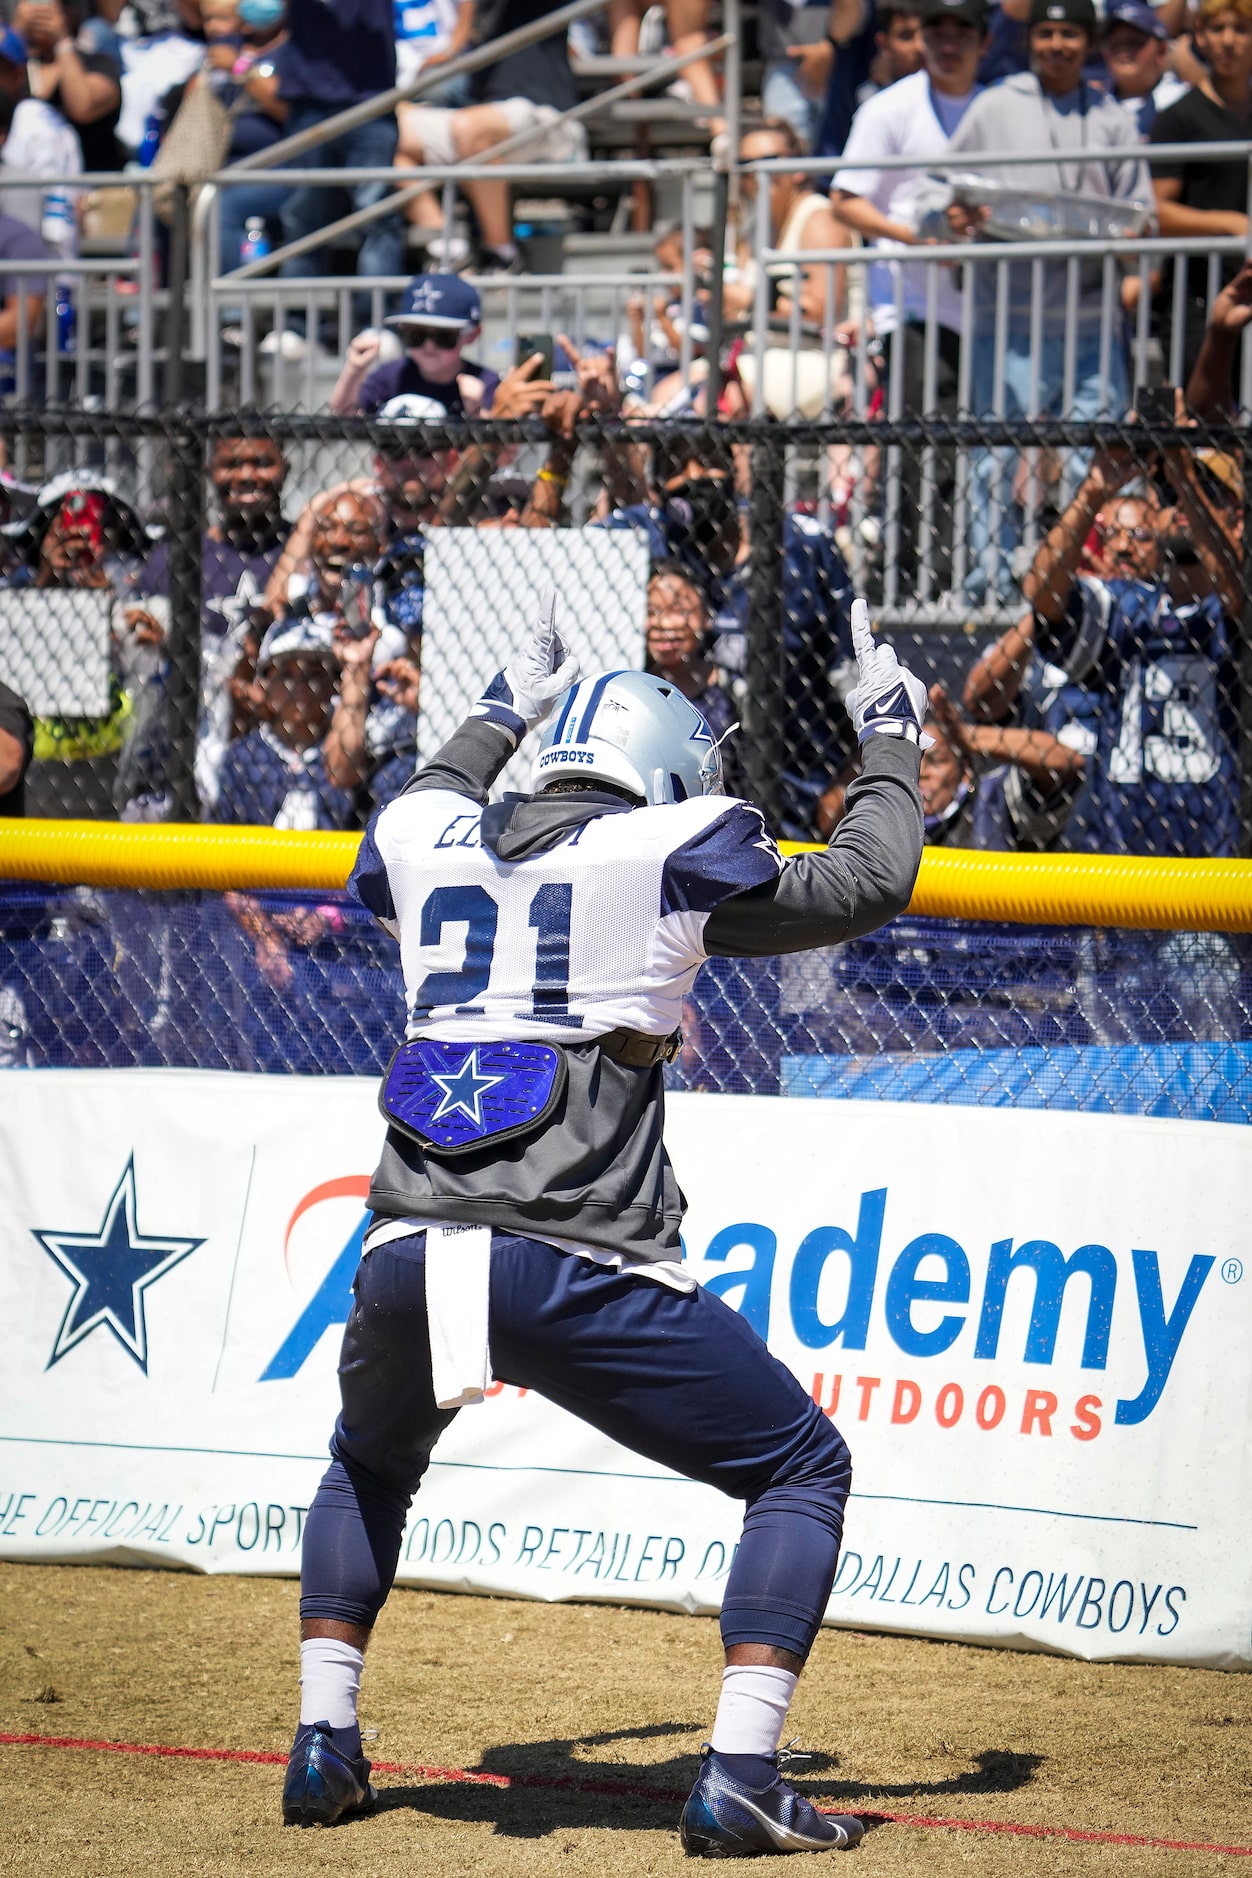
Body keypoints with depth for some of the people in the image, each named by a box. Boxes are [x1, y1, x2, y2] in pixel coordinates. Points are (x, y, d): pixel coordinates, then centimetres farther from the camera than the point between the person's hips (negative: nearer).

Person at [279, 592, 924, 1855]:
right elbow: (866, 885, 14)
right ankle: (738, 1775, -6)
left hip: (406, 1263, 5)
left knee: (368, 1465, 35)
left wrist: (500, 716, 57)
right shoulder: (666, 855, 4)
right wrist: (888, 736, 29)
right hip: (576, 1269, -5)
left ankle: (324, 1747, 24)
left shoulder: (429, 845, 17)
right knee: (804, 1467, 9)